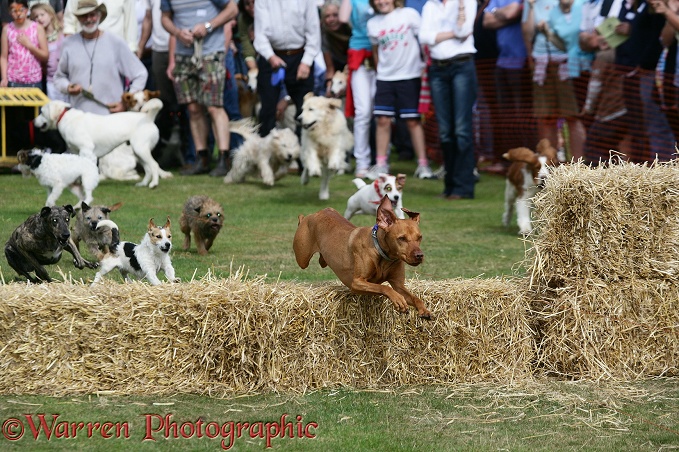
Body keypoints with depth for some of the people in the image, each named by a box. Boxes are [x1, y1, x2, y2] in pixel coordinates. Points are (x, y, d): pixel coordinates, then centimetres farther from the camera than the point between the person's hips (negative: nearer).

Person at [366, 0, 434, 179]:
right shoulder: (373, 24, 6)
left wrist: (426, 66, -5)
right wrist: (380, 69, 13)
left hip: (410, 76, -3)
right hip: (385, 77, 3)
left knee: (413, 121, 0)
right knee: (383, 120, -1)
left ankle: (423, 164, 6)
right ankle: (381, 164, 5)